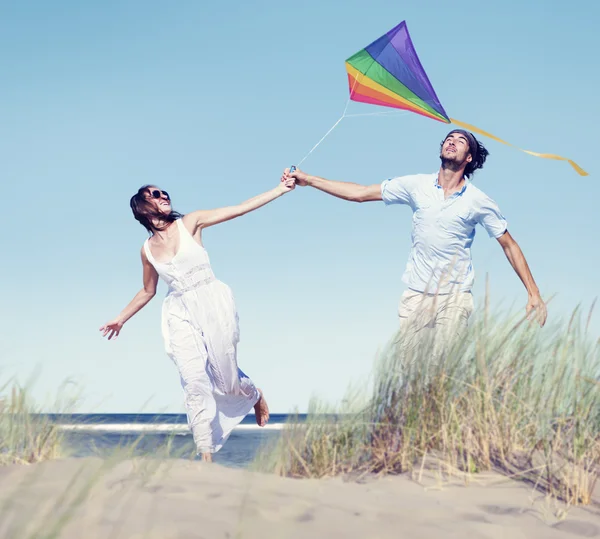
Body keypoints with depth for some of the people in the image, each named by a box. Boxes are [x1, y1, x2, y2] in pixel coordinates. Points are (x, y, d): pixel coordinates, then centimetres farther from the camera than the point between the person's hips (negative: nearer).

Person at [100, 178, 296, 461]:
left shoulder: (189, 223, 2)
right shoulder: (148, 250, 9)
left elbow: (240, 208, -2)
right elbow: (147, 291, 23)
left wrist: (282, 189, -6)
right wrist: (120, 319, 24)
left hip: (214, 302, -2)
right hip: (180, 315, 2)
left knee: (227, 381, 2)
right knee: (194, 383, -12)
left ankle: (256, 396, 39)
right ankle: (206, 456, -11)